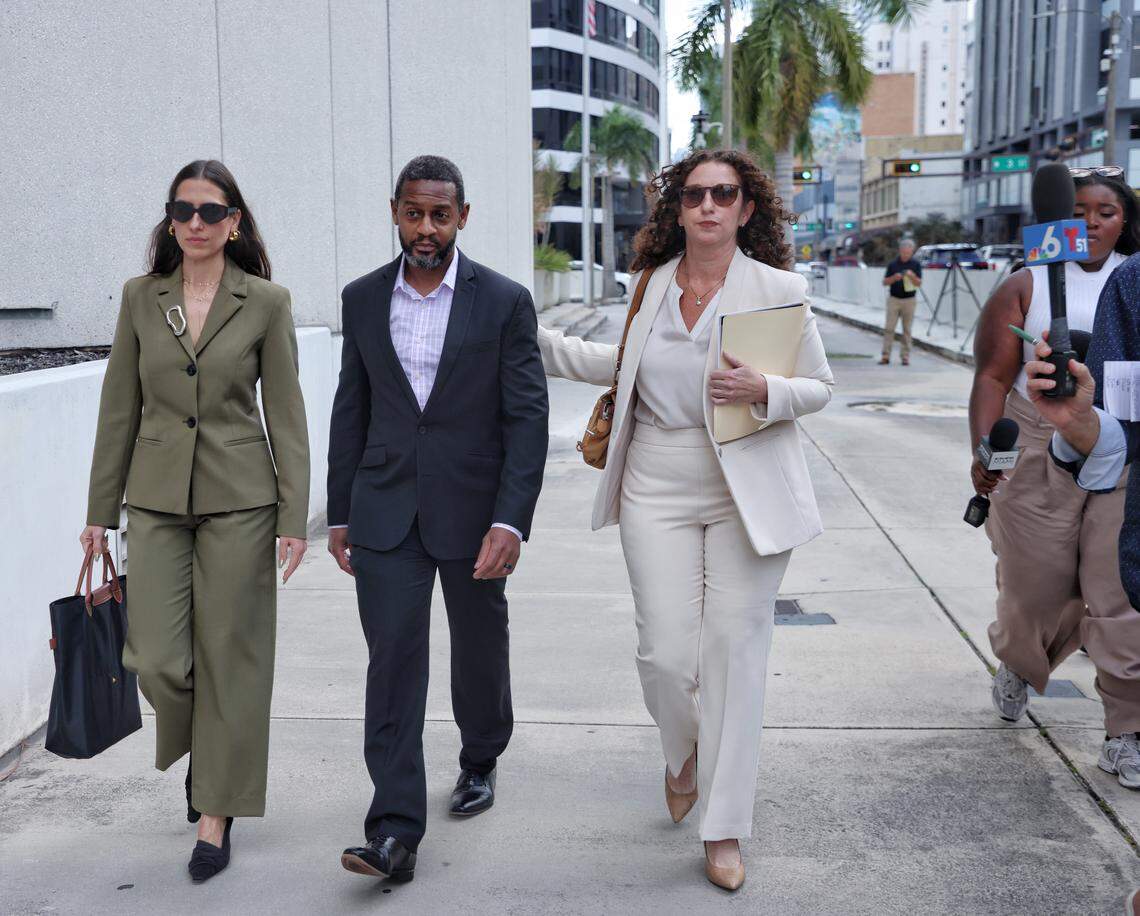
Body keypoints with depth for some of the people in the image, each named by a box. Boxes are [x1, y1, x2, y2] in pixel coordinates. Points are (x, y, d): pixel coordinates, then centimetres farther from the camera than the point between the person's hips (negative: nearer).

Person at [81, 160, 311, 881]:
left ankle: (217, 813, 18)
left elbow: (286, 414, -2)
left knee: (228, 657, 2)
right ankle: (204, 746, 32)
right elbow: (120, 409, 8)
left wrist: (294, 517, -7)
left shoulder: (266, 301, -2)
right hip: (157, 499, 2)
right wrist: (101, 510, 7)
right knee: (155, 657, -2)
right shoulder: (141, 296, 6)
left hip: (238, 501, -2)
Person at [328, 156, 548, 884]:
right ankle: (396, 831, -2)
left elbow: (528, 417, -9)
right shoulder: (363, 299, 4)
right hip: (386, 513, 2)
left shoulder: (504, 301, -6)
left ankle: (481, 760, 42)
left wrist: (511, 520, -18)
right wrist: (340, 513, 9)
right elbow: (351, 409, 10)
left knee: (480, 649, 15)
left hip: (472, 511, -1)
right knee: (392, 661, -4)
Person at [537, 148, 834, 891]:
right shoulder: (652, 283, 6)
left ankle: (725, 830, 17)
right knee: (666, 655, -2)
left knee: (735, 655, 2)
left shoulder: (778, 289, -4)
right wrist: (539, 342, 18)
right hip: (659, 493, 3)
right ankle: (685, 754, 35)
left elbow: (820, 387, 1)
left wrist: (763, 391, -20)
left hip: (747, 495, -2)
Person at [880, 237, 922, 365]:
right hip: (893, 299, 0)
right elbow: (885, 282, 4)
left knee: (907, 329, 3)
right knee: (889, 328, -5)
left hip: (909, 300, 0)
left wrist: (912, 276, -22)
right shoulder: (893, 264, 3)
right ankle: (886, 356, -3)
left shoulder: (915, 265, 2)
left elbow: (919, 283, -3)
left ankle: (905, 356, 8)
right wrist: (894, 277, -16)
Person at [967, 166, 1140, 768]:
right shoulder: (1025, 288, 4)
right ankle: (1017, 665, 41)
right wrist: (983, 450, -13)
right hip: (1040, 455, 0)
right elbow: (993, 376, -2)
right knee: (1037, 584, 8)